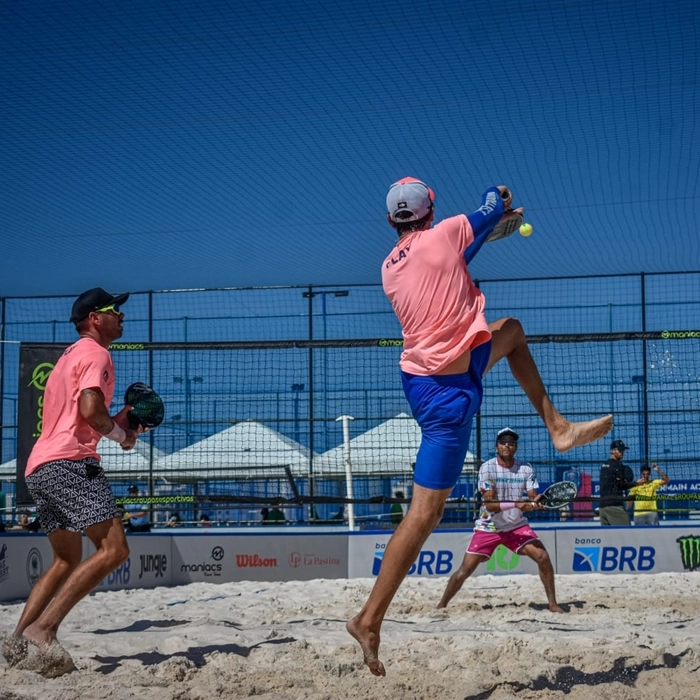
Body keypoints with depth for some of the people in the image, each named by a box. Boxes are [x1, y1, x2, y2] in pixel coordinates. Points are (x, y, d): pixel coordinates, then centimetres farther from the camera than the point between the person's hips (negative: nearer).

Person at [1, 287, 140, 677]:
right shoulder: (95, 353, -2)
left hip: (40, 468, 10)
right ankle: (42, 631, -24)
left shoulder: (70, 356, 29)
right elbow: (90, 409, -16)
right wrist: (122, 434, 0)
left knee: (67, 561, 19)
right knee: (113, 550, -17)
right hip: (70, 462, -10)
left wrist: (117, 422, 22)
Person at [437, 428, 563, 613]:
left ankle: (553, 604, 0)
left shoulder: (526, 468, -4)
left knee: (543, 557, -16)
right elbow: (490, 504, -21)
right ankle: (441, 605, 16)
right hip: (488, 528, -2)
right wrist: (516, 504, -36)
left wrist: (534, 503, -33)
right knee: (465, 570, -4)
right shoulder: (487, 468, -14)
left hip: (516, 526, 2)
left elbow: (533, 498, -8)